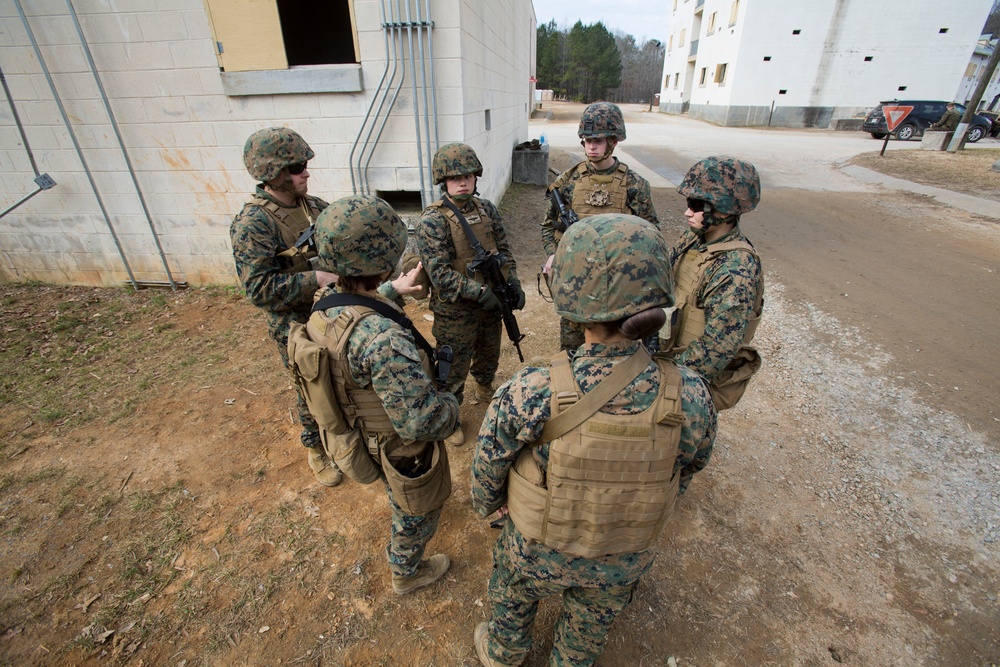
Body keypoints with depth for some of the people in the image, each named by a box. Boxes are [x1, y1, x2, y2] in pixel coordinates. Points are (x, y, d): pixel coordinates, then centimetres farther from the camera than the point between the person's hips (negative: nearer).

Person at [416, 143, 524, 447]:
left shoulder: (487, 208, 1)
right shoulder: (432, 221, -18)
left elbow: (503, 250, 8)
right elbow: (439, 272, -23)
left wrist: (513, 284, -5)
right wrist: (479, 292, -25)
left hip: (491, 301, 6)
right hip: (456, 310, -6)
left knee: (489, 353, 26)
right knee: (454, 367, 8)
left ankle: (485, 388, 56)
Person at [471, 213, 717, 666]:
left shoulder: (527, 397, -38)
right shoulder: (691, 398, -29)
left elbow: (487, 469, -18)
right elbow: (686, 471, -8)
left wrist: (490, 504, 6)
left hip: (537, 549, -1)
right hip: (624, 560, 2)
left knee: (511, 600, 34)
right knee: (589, 629, 35)